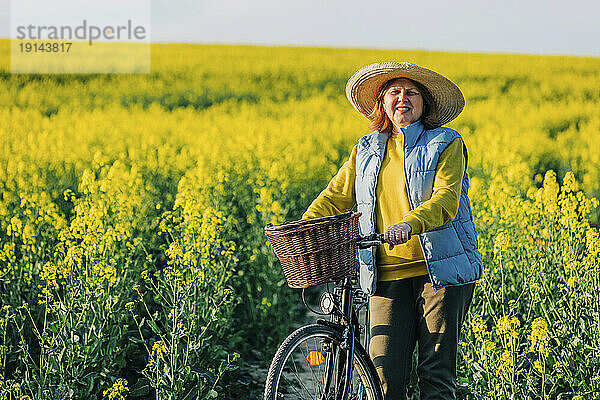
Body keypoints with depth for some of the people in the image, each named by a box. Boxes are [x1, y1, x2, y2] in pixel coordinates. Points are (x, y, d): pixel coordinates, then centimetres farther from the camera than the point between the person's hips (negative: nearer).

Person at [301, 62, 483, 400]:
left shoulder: (447, 144, 2)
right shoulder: (366, 151, 17)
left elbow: (445, 200, -12)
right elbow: (336, 196, 14)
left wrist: (409, 223, -31)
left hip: (441, 270, -3)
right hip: (388, 274, 3)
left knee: (436, 373, -5)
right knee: (385, 372, -6)